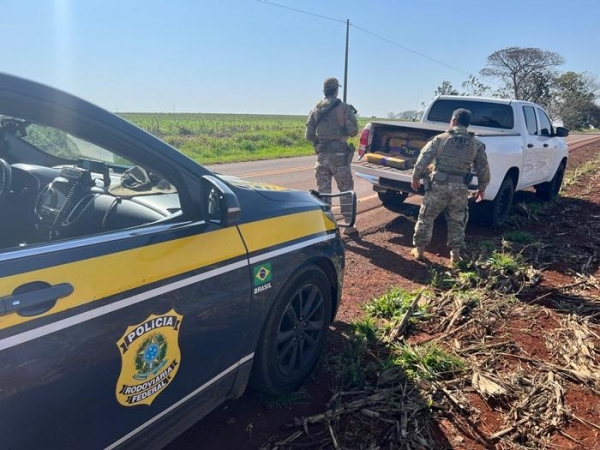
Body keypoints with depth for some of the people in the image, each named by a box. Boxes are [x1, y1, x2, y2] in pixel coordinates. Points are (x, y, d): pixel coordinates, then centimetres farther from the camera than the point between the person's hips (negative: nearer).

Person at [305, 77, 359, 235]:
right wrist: (352, 115, 12)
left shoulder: (316, 109, 7)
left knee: (322, 191, 9)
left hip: (322, 155, 4)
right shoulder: (344, 108, -6)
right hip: (339, 154, -4)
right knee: (346, 190, 7)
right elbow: (353, 132, -7)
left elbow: (308, 134, 6)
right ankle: (348, 225, 12)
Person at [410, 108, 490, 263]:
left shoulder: (441, 138, 0)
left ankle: (419, 249, 16)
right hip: (460, 188, 2)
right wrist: (482, 188, 21)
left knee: (426, 217, 12)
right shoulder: (476, 144, 7)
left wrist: (415, 177, 9)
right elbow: (483, 169, 9)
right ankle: (455, 253, 18)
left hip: (439, 184, -2)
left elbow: (423, 158, -2)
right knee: (457, 221, 17)